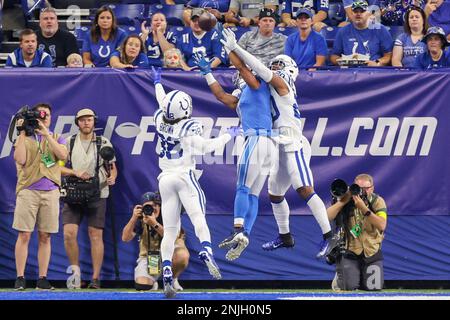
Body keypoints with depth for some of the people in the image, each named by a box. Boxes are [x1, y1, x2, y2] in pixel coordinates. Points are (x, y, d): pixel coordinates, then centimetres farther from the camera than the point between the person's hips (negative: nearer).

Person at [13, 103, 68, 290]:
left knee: (45, 237, 2)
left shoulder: (56, 139, 15)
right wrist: (23, 134, -7)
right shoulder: (24, 139, 10)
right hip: (28, 190, -2)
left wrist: (46, 134, -10)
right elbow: (20, 160, -7)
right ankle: (20, 278, -5)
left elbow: (63, 155, -6)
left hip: (50, 191, 2)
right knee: (24, 235, -6)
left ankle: (42, 279, 4)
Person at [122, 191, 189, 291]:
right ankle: (152, 283, 17)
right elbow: (125, 238, -14)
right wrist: (133, 218, -27)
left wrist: (155, 224, -38)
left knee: (182, 255, -37)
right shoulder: (141, 218, -6)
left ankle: (172, 280, -4)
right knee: (142, 286, -24)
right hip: (149, 255, 1)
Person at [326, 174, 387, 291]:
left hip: (372, 251, 1)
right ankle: (339, 277, 23)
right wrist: (343, 201, -23)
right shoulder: (346, 200, -4)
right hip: (349, 250, -1)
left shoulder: (377, 201, -4)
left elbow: (381, 226, -20)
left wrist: (363, 208, -27)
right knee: (349, 287, -14)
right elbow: (327, 217, -16)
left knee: (374, 287, -6)